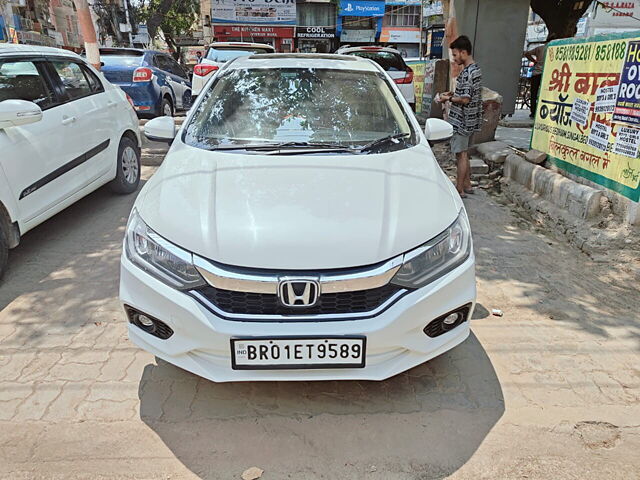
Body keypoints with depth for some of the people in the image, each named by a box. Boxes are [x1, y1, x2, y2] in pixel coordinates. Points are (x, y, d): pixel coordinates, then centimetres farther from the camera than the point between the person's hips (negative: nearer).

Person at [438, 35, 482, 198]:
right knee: (464, 154, 16)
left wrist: (448, 99, -10)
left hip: (462, 121, -10)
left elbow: (465, 99, -23)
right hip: (468, 120, 10)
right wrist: (453, 94, 12)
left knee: (461, 154, -3)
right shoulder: (475, 69, 12)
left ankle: (460, 190, 4)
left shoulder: (468, 72, -20)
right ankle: (467, 185, 25)